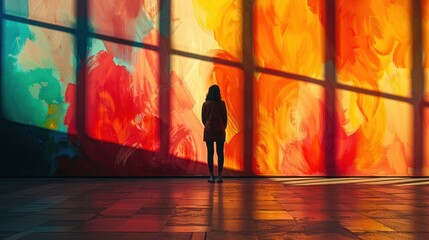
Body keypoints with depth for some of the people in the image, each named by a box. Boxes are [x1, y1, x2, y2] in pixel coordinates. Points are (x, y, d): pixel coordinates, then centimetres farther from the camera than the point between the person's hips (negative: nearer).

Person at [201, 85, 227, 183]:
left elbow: (203, 118, 4)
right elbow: (225, 118, 3)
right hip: (220, 130, 0)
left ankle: (211, 176, 1)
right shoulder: (222, 104, -2)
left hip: (209, 130, 0)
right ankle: (219, 176, 1)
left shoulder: (205, 104, -1)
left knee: (210, 153, 2)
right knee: (220, 153, 3)